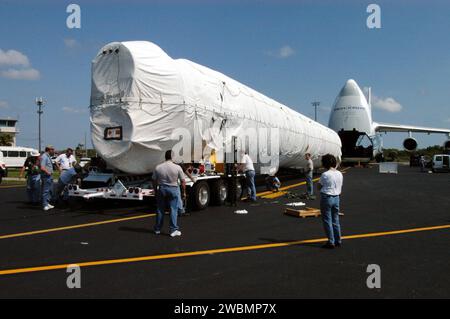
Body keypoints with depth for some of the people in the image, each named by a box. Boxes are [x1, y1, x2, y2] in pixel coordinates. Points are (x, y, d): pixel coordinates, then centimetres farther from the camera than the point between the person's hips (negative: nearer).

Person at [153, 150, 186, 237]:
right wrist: (184, 192, 4)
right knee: (173, 210, 4)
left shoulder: (158, 167, -4)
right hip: (173, 189, -3)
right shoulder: (177, 167, -11)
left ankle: (157, 229, 24)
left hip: (162, 189, 3)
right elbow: (183, 181, -7)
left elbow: (154, 181, 3)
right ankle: (174, 230, 5)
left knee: (160, 210, 14)